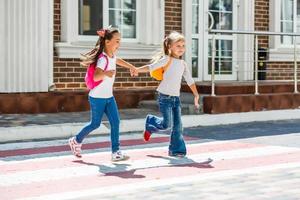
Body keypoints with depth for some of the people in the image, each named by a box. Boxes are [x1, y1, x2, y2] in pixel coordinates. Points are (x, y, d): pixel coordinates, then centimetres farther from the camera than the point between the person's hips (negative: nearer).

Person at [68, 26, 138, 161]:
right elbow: (96, 76, -40)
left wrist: (131, 67, 41)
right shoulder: (103, 59, -24)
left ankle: (115, 152, 0)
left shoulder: (112, 56, 4)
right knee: (95, 124, 5)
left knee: (115, 122, -2)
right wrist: (105, 73, -60)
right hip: (97, 97, -8)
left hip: (109, 97, 8)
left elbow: (118, 61, 31)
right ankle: (76, 141, 29)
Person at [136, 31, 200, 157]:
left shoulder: (182, 64, 12)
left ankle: (176, 150, 11)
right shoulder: (167, 59, -7)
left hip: (176, 98, 6)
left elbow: (190, 80, 16)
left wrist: (196, 95, 13)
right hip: (165, 96, -6)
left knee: (177, 126, 3)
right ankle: (150, 123, 20)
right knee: (167, 125, -8)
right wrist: (136, 70, -30)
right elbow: (151, 67, -17)